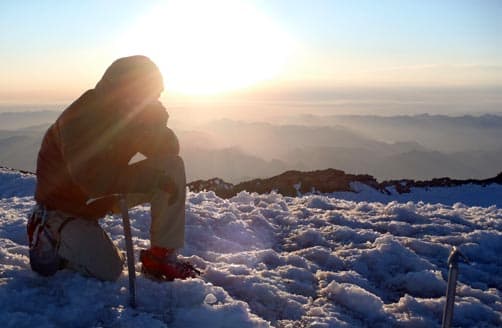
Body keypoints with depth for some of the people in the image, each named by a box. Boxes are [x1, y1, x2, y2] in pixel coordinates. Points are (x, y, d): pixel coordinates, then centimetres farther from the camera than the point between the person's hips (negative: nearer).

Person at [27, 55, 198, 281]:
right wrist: (152, 177, -37)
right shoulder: (78, 118, -29)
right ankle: (48, 235, 5)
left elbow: (170, 148, -6)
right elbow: (91, 179, -40)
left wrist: (157, 122, -28)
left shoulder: (134, 114, -5)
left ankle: (161, 255, -12)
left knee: (172, 165, -15)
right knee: (108, 272, -22)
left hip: (108, 195, 6)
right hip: (67, 204, -6)